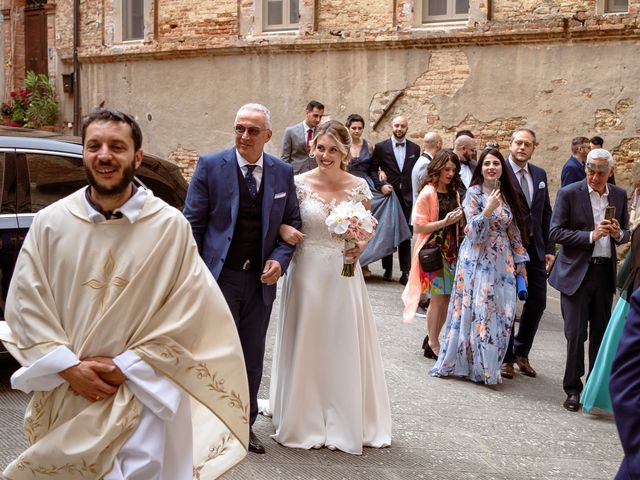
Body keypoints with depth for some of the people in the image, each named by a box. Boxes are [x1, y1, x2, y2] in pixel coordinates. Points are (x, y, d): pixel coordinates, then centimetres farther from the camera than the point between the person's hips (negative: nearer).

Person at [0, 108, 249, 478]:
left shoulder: (171, 226, -8)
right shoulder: (50, 222, -2)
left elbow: (186, 314, -7)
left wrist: (125, 365, -11)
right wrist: (68, 367, -10)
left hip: (143, 397, -2)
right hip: (64, 393, 3)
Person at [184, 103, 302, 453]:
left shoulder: (283, 173, 5)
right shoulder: (210, 166, -4)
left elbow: (292, 223, 11)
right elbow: (193, 224, -4)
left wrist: (279, 259, -6)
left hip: (261, 280, 3)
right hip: (219, 277, -3)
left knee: (253, 358, 13)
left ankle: (245, 424, 29)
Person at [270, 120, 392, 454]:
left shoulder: (358, 187, -2)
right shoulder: (299, 183, -5)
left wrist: (360, 247, -11)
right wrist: (283, 230, -18)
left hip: (344, 273, 1)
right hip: (307, 273, -1)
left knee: (345, 347, 7)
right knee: (306, 346, 6)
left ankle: (346, 422, 25)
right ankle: (305, 420, 24)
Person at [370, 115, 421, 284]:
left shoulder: (415, 148, 7)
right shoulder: (381, 147, 0)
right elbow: (373, 170, 2)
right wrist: (380, 185, -13)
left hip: (407, 196, 1)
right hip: (388, 194, -1)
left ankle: (405, 272, 3)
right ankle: (388, 269, 19)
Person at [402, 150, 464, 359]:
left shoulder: (453, 193, 12)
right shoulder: (428, 193, -9)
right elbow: (418, 226, -13)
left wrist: (460, 218, 3)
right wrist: (445, 221, -19)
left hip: (451, 251, 7)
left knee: (447, 298, 7)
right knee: (438, 299, -3)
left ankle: (432, 338, 23)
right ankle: (433, 346, 11)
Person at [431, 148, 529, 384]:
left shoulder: (507, 195, 11)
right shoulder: (474, 193, -3)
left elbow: (514, 232, 14)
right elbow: (473, 231, -11)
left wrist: (520, 263, 13)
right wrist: (488, 210, -24)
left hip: (502, 262, 5)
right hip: (477, 260, -5)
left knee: (500, 313, 3)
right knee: (475, 310, -4)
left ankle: (486, 366, 14)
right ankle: (464, 361, 10)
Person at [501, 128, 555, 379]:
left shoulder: (540, 175, 10)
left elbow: (546, 214, 13)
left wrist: (549, 248, 9)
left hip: (535, 248, 6)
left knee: (537, 302, 9)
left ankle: (521, 352, 28)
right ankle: (506, 358, 21)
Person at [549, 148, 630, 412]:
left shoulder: (619, 195, 8)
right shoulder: (569, 193, -5)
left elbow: (626, 233, 16)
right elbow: (555, 232, -10)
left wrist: (618, 234, -7)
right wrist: (591, 236, -19)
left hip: (605, 272, 4)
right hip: (576, 272, -4)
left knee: (601, 332, 10)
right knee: (576, 333, -2)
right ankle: (573, 390, 10)